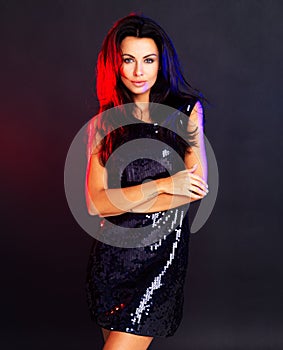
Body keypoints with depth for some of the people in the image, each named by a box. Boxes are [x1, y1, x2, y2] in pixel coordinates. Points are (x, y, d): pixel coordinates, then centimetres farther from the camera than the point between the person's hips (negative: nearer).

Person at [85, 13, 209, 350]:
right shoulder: (103, 124, 3)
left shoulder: (186, 111, 0)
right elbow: (95, 202, -6)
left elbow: (197, 187, -7)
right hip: (112, 251, 2)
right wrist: (164, 185, -15)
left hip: (162, 250, -2)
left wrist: (122, 202, -11)